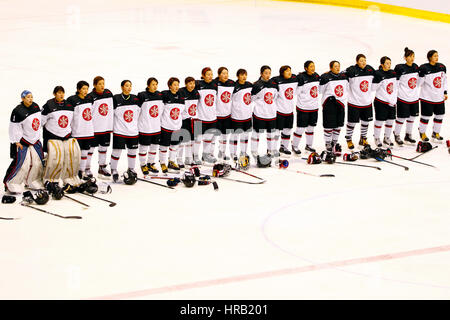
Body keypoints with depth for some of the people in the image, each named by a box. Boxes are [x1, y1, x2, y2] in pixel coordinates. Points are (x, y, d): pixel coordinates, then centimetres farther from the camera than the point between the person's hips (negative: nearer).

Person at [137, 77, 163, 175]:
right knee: (144, 147, 4)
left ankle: (151, 164, 30)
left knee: (155, 146, 14)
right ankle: (143, 165, 19)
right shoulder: (142, 95, -13)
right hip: (145, 127, -6)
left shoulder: (160, 95, 5)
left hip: (157, 127, 6)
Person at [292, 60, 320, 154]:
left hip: (314, 107, 7)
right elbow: (298, 92, -16)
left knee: (311, 127, 16)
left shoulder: (316, 76, 5)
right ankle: (295, 146, 13)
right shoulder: (301, 77, -16)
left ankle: (309, 145, 29)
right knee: (301, 128, -1)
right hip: (303, 107, -7)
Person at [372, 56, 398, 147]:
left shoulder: (393, 73, 6)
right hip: (381, 101, -6)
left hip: (391, 102, 6)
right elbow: (373, 88, -11)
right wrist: (378, 80, -23)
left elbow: (395, 87, 10)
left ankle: (387, 138, 25)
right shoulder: (378, 74, -12)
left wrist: (394, 100, 4)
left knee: (390, 121, 10)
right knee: (379, 121, 1)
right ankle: (377, 139, 15)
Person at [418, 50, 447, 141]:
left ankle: (436, 133, 28)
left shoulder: (442, 67, 3)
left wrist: (445, 92, 12)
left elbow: (444, 80, 13)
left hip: (439, 97, 5)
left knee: (439, 116, 11)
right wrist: (421, 74, -22)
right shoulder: (424, 68, -14)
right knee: (426, 116, 3)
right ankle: (422, 133, 22)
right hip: (427, 97, -5)